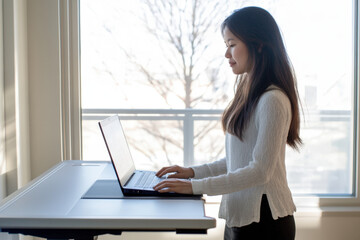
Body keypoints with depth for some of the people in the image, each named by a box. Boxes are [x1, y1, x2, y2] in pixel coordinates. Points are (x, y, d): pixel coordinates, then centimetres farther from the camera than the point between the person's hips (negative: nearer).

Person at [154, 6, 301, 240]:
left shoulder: (272, 100, -19)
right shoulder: (250, 94, 9)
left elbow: (260, 170, -22)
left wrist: (195, 186, -21)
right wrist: (194, 172, 6)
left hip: (263, 221, -8)